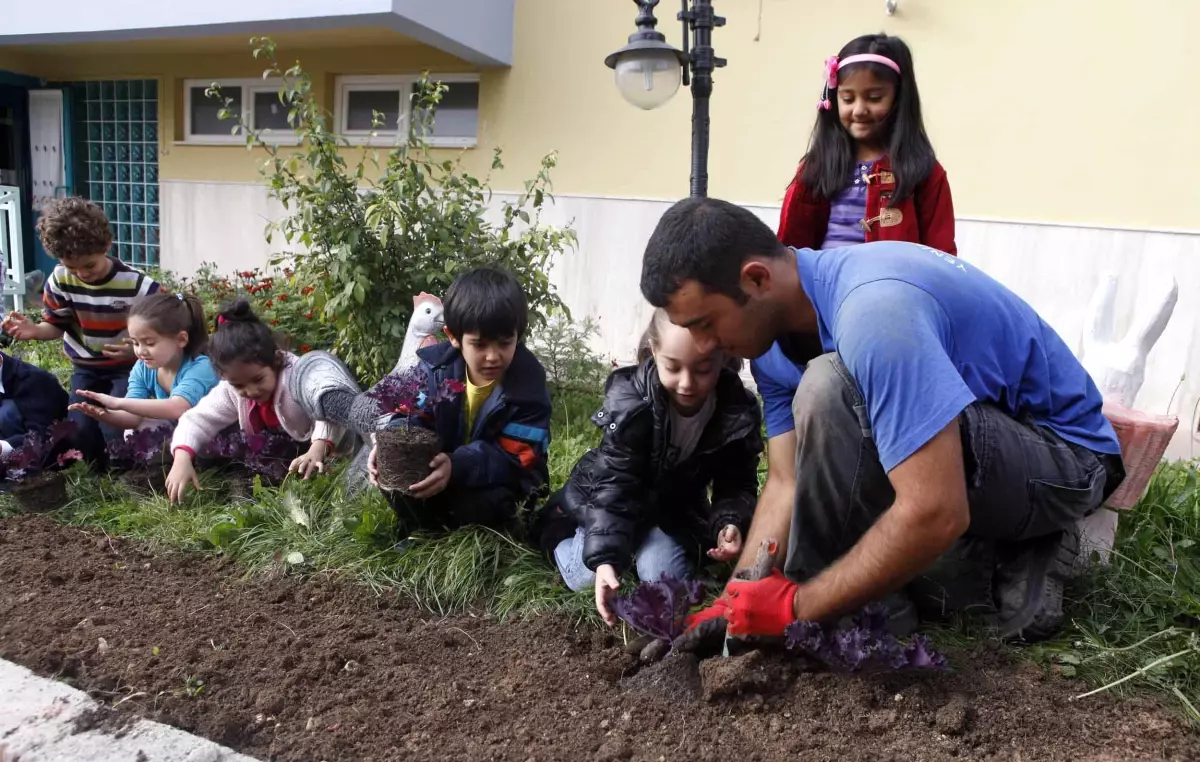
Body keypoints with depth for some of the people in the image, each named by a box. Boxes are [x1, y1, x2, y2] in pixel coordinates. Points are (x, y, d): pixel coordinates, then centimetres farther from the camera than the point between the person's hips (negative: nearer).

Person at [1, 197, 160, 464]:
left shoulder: (135, 284, -22)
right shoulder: (60, 280, -11)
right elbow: (57, 325, 3)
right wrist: (34, 330, -21)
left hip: (128, 367, -4)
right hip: (86, 369, 4)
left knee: (114, 433, -20)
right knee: (78, 433, -13)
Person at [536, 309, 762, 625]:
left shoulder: (739, 413, -22)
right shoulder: (630, 401, -32)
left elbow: (738, 485, -12)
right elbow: (614, 486, -33)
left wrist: (730, 523, -35)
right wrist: (604, 557, -44)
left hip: (675, 507, 2)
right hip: (603, 497, -1)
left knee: (664, 578, -22)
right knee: (588, 576, -15)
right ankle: (559, 534, 17)